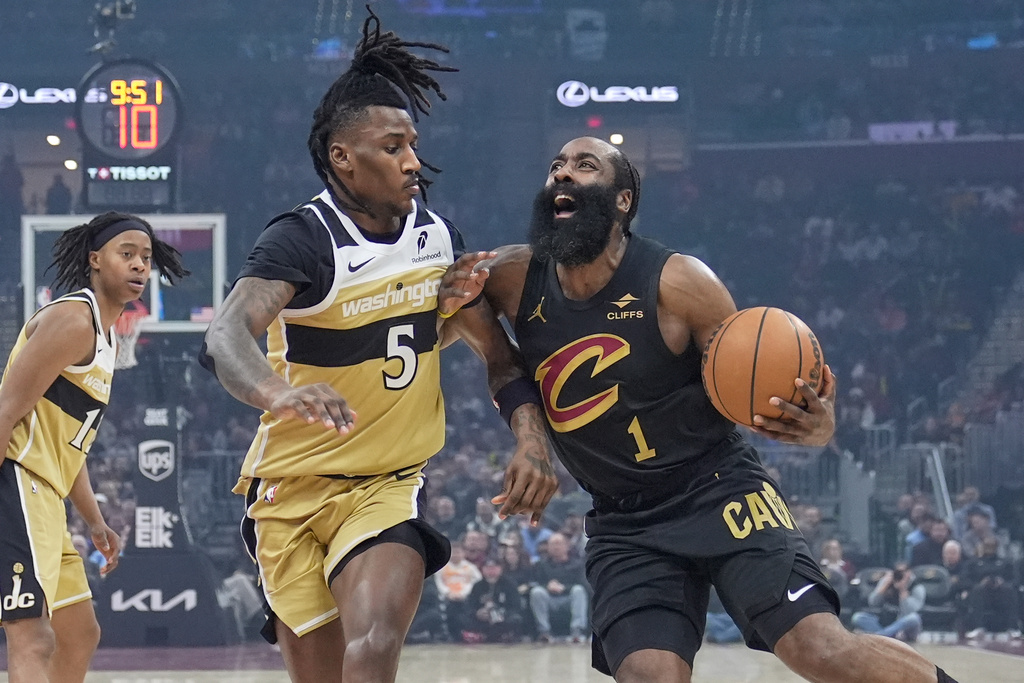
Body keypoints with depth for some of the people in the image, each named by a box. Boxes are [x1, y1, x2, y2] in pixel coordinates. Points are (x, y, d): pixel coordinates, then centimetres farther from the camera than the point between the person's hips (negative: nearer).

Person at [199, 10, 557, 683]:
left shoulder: (438, 238, 1)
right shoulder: (304, 240, -17)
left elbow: (500, 355, 13)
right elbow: (224, 337, -35)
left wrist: (533, 443, -5)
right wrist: (277, 393, -57)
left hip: (389, 486, 2)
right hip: (294, 490, -2)